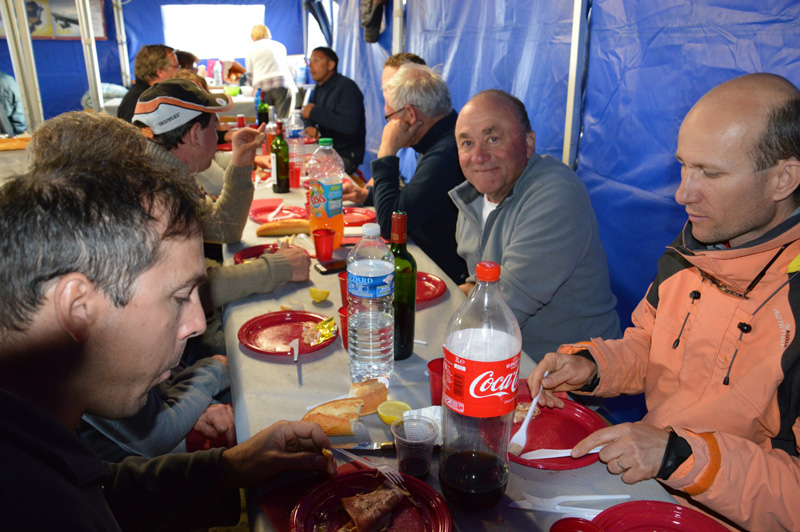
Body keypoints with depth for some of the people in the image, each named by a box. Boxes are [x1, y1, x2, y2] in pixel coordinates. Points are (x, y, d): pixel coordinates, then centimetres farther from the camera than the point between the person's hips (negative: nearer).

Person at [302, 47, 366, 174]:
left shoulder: (346, 87, -15)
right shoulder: (319, 88, 15)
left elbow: (350, 125, -29)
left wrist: (315, 112, -20)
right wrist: (309, 125, -2)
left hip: (345, 157, -8)